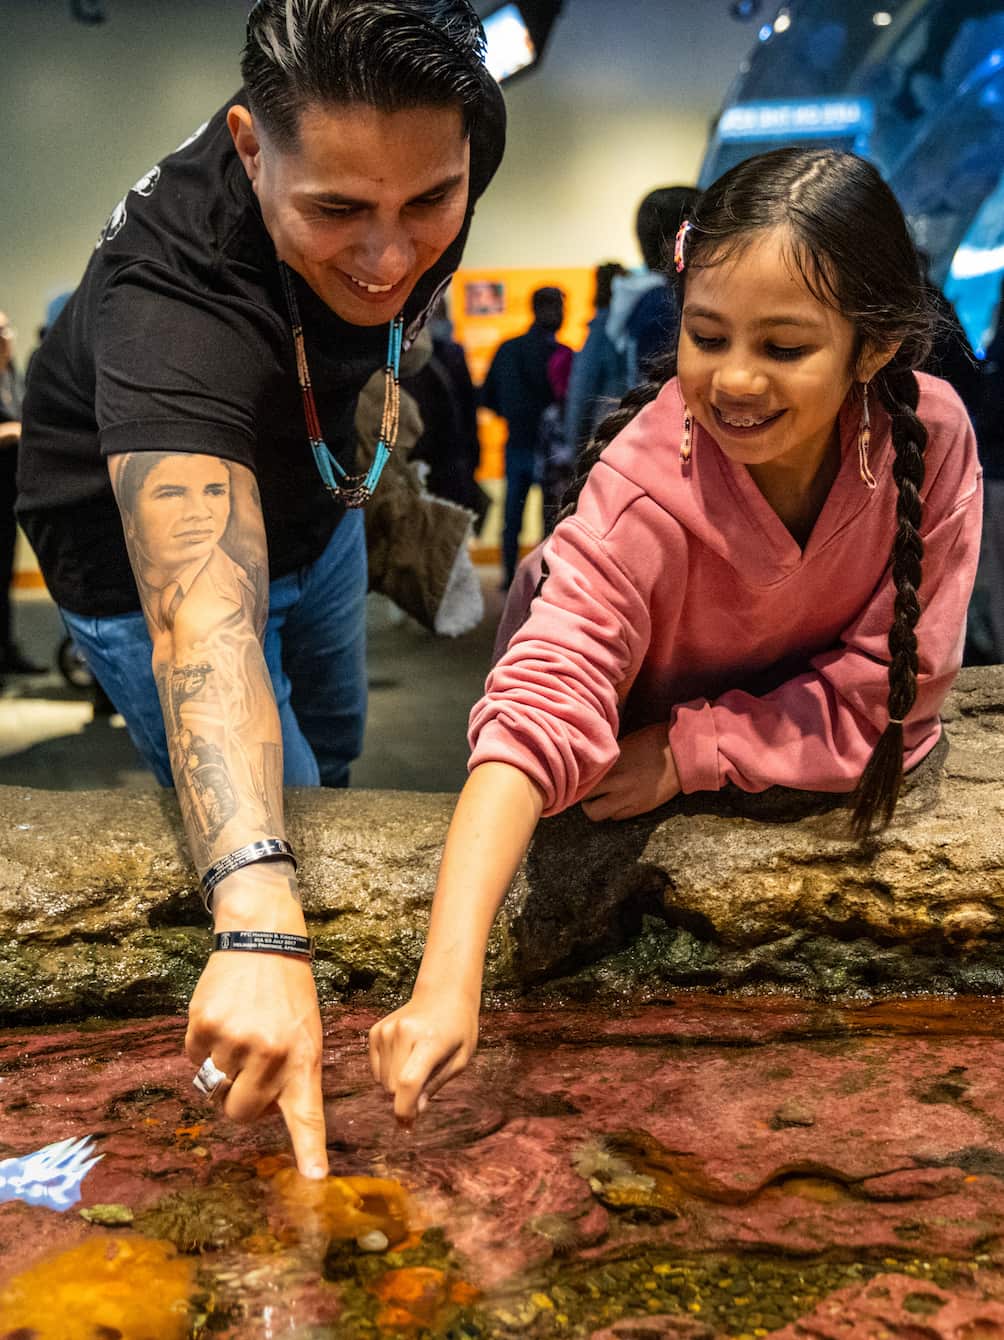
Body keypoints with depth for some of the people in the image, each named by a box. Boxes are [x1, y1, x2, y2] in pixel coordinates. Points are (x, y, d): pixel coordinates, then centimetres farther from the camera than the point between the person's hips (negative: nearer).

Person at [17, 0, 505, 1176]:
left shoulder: (435, 136, -26)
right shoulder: (170, 305, -45)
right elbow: (203, 624, -57)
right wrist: (260, 931, -66)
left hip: (304, 496, 6)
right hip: (159, 552, -6)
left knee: (332, 747, 23)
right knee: (281, 799, 0)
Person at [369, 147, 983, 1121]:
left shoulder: (929, 434, -25)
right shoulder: (646, 491, -35)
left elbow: (890, 687, -19)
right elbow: (540, 709, -46)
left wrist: (688, 752, -29)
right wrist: (448, 984, -57)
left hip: (845, 794, 2)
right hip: (656, 826, -1)